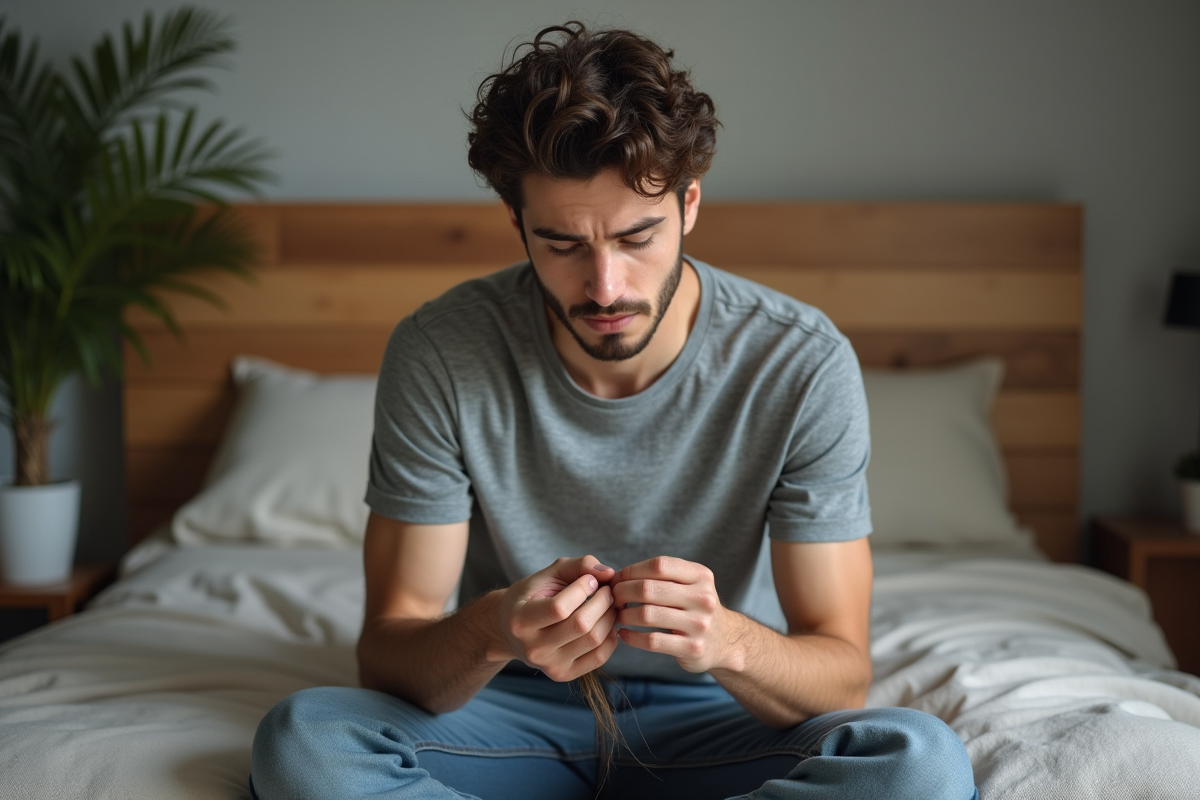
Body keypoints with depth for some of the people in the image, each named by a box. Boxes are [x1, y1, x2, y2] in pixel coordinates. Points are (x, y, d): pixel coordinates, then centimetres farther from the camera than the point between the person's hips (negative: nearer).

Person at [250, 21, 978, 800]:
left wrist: (729, 640, -37)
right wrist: (490, 631, -37)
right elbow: (388, 655, -13)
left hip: (716, 721, 1)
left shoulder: (803, 366, -16)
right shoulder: (439, 356, -15)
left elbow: (842, 675, -14)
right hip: (516, 714, 0)